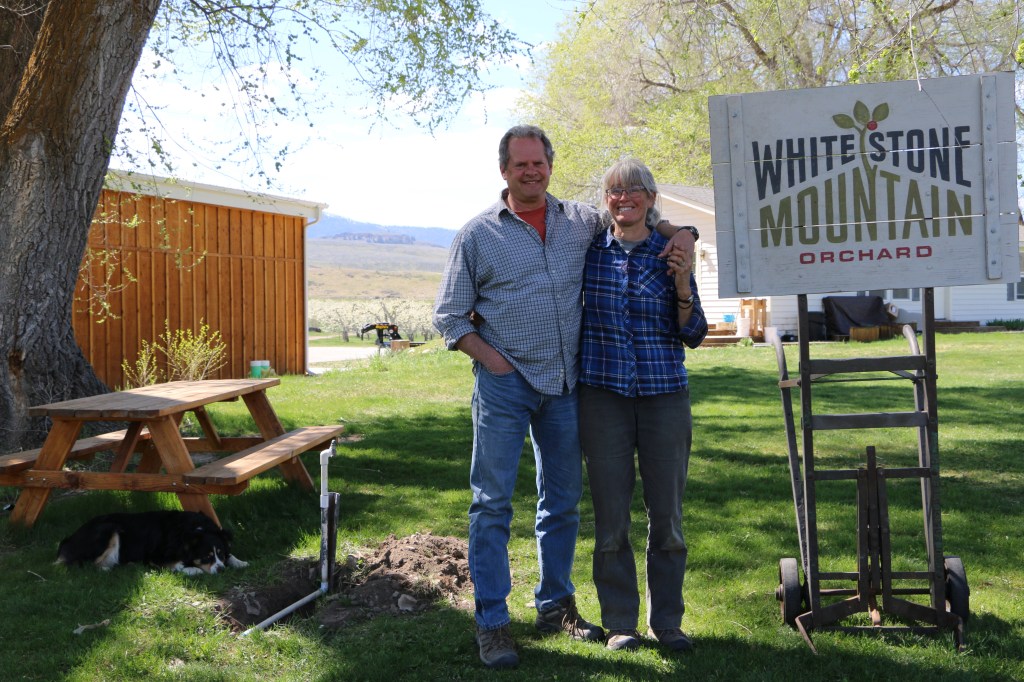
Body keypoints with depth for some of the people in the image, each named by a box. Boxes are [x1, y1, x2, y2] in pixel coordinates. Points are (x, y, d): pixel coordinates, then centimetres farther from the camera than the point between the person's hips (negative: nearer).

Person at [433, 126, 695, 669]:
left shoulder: (582, 221, 8)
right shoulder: (478, 234, 1)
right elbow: (449, 314, 3)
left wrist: (679, 234, 2)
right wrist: (489, 358, -9)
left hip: (565, 383, 4)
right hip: (504, 383, -3)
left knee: (563, 500, 12)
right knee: (492, 502, -4)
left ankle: (556, 605, 28)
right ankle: (492, 622, 5)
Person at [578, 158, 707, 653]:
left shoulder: (671, 252, 4)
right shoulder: (589, 250, 4)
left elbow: (693, 335, 3)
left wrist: (683, 286, -10)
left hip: (664, 393, 0)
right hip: (603, 393, 0)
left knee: (667, 514, 5)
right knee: (610, 516, 4)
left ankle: (666, 621, 20)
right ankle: (619, 621, 18)